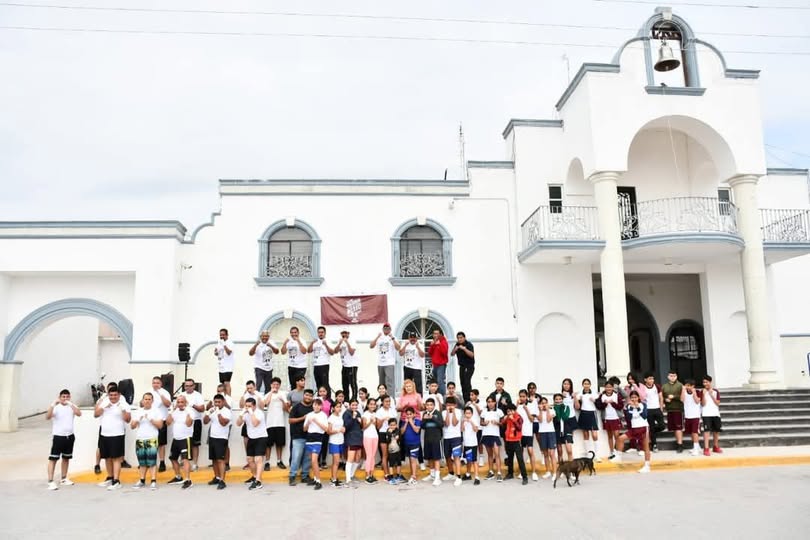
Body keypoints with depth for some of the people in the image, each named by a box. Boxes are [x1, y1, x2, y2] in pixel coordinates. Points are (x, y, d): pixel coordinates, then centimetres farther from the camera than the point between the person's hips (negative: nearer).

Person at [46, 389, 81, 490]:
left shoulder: (72, 406, 1)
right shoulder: (55, 407, -8)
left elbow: (79, 413, -18)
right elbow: (47, 417, -25)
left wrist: (70, 404, -28)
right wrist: (53, 404, -35)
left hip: (70, 436, 4)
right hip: (58, 436, -4)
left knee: (66, 458, 14)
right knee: (53, 458, -7)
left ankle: (64, 479, 26)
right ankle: (50, 481, -7)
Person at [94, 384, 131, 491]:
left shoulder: (124, 404, -7)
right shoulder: (104, 402, 9)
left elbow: (128, 420, -13)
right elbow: (95, 414, 2)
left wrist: (123, 410, -27)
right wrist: (104, 407, -12)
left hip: (117, 435, -5)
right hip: (104, 435, 6)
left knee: (116, 458, -7)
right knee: (107, 457, 15)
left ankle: (116, 481, -7)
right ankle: (110, 478, 30)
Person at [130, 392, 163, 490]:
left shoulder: (156, 411, 2)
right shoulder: (137, 412, 13)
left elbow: (160, 425, -5)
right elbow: (132, 426, 10)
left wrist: (150, 419, -15)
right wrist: (138, 420, -9)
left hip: (152, 439, -4)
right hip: (139, 440, 4)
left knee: (152, 461, -9)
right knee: (142, 461, 9)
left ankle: (153, 481, -8)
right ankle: (142, 480, 19)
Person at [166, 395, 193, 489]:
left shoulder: (190, 411, -11)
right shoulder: (174, 411, 7)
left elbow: (188, 424, -24)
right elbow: (168, 422, -2)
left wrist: (188, 412, -27)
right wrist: (171, 411, -8)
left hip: (185, 439, -7)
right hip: (175, 439, 8)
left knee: (185, 459, -17)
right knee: (173, 458, 19)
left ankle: (188, 480, -20)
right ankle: (178, 477, 37)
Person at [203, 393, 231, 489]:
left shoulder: (227, 411, -11)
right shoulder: (211, 410, 7)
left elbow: (223, 423, -21)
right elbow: (205, 421, 1)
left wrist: (219, 413, -27)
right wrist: (208, 413, -15)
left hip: (221, 438, -6)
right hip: (212, 437, 6)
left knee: (220, 460, -12)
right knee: (214, 459, 13)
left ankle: (222, 481, -13)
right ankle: (217, 477, 26)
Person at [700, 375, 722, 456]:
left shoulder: (715, 391, 4)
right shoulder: (702, 392, -1)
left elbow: (718, 403, -1)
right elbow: (703, 404, -7)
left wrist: (711, 395, -10)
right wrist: (704, 395, -18)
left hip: (715, 414, 3)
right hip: (706, 414, -3)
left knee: (716, 430, 11)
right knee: (707, 430, -11)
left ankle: (716, 447, 28)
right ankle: (706, 449, -14)